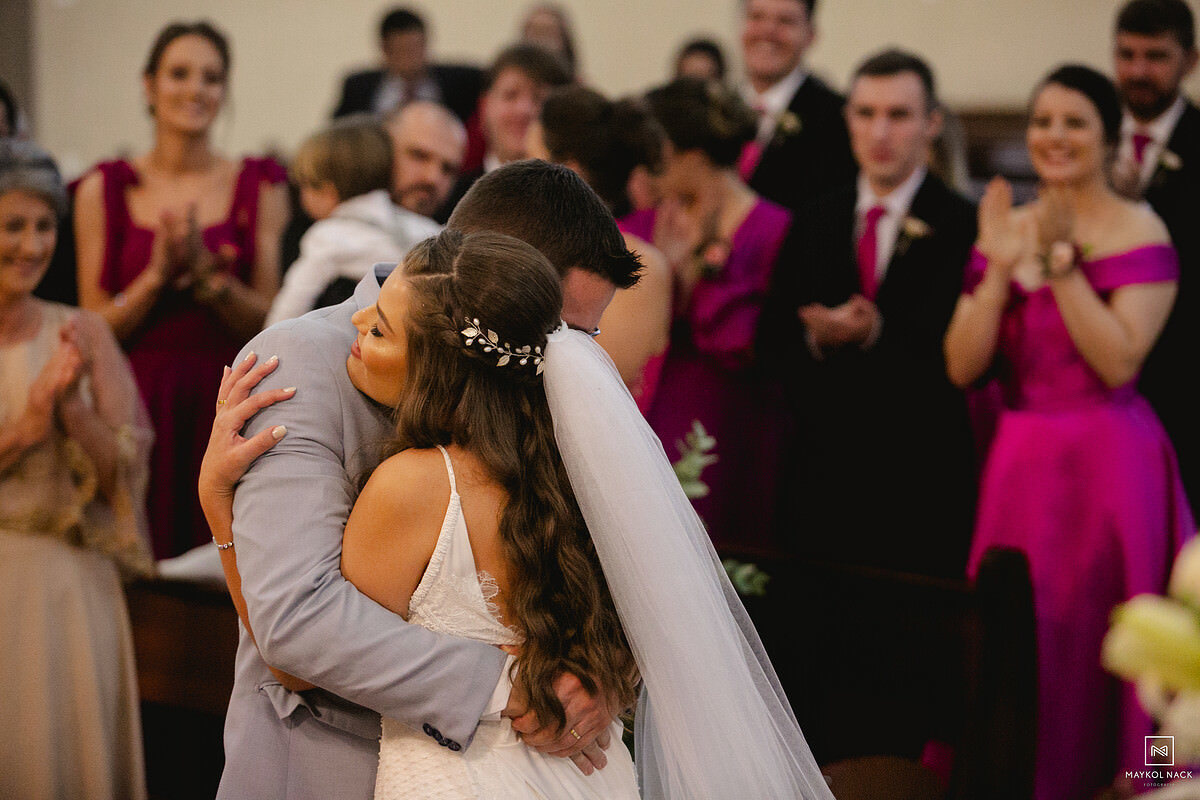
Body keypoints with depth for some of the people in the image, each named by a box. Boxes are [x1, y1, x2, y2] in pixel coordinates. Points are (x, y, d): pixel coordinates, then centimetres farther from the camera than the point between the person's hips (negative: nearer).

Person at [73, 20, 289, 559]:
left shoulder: (260, 186, 6)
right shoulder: (105, 189, 6)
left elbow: (269, 323, 1)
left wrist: (205, 273, -15)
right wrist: (158, 274, -13)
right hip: (142, 406, 0)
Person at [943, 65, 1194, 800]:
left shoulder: (1140, 234, -5)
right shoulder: (1006, 230, 9)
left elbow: (1119, 361, -16)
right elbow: (962, 368, 1)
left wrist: (1062, 262, -17)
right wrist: (1001, 268, -10)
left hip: (1108, 462, -4)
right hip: (1019, 460, 4)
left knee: (1090, 642, 0)